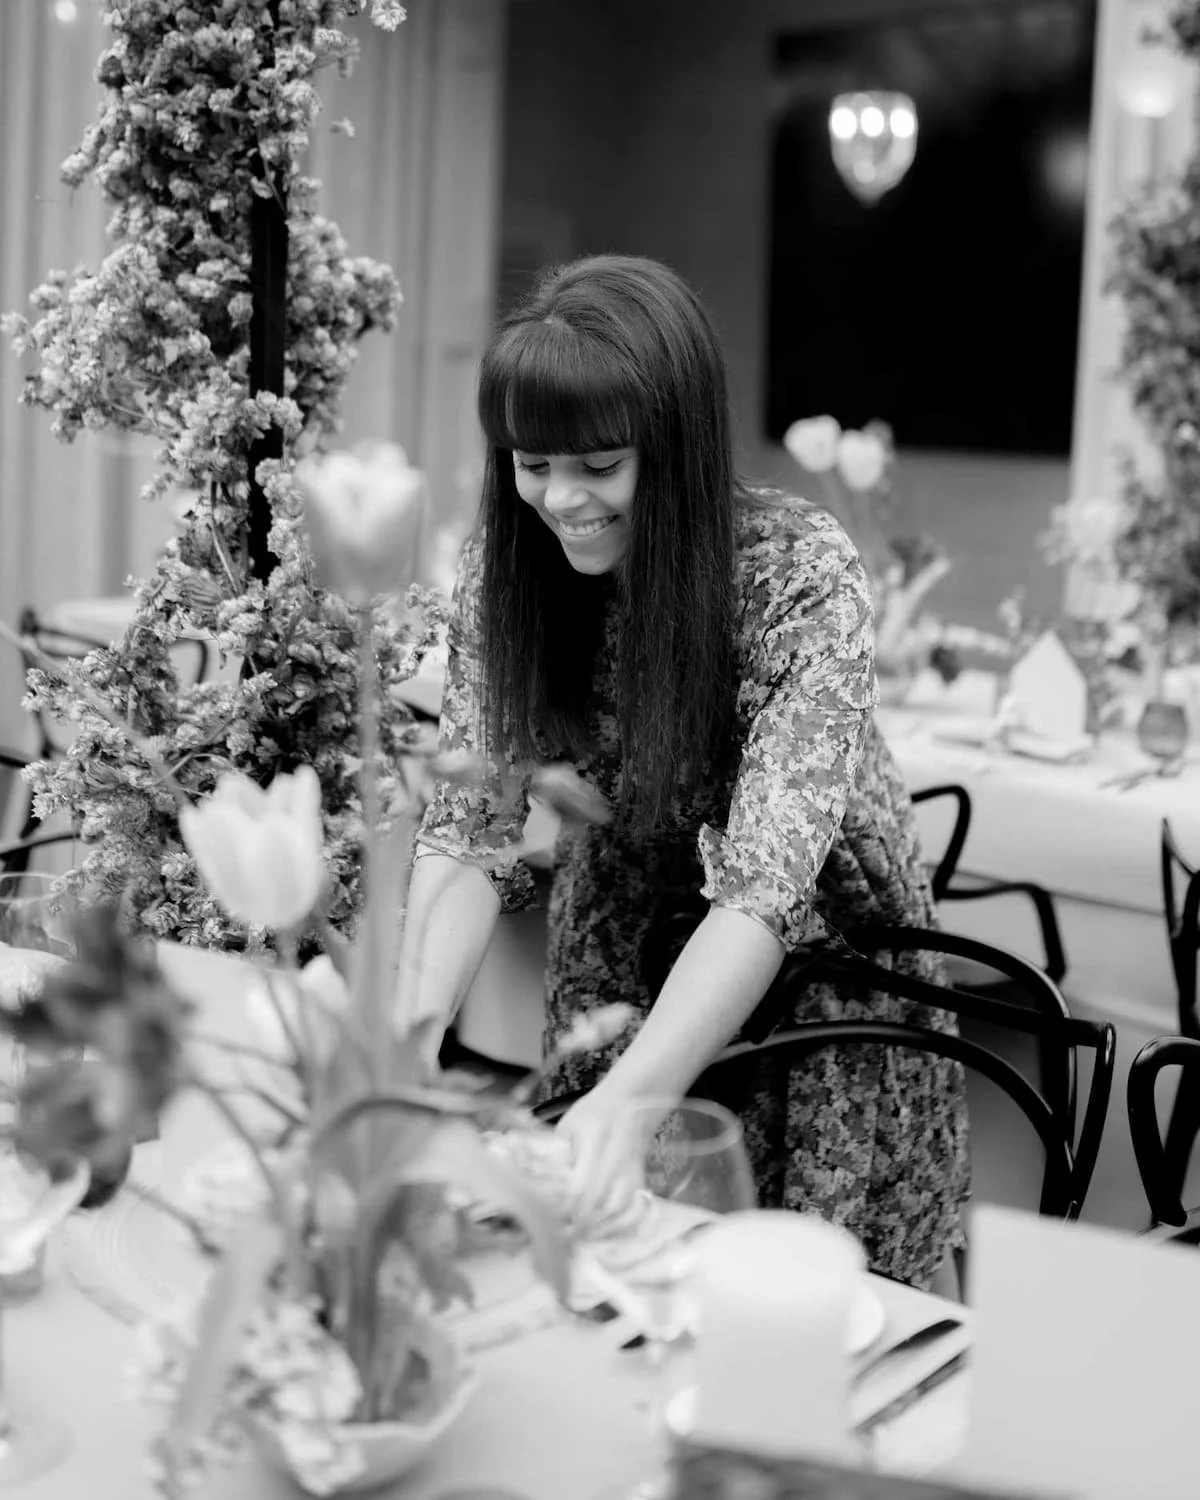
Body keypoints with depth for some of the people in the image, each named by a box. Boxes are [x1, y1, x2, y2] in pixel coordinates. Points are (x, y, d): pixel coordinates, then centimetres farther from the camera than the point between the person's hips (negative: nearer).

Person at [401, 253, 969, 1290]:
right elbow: (476, 823, -16)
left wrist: (631, 1097, -47)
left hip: (814, 979, -3)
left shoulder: (802, 574, -26)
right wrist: (409, 1029, -34)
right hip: (616, 971, 3)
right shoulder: (511, 561, -14)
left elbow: (764, 884, -34)